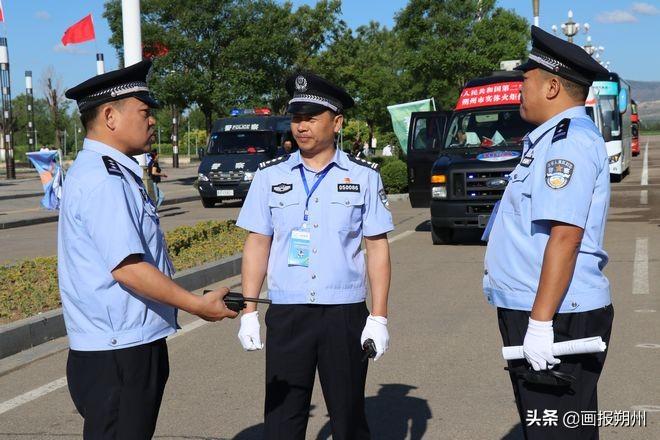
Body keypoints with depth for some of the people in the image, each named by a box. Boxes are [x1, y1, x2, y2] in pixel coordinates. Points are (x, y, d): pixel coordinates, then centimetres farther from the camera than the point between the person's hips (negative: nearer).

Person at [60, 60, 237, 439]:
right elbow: (126, 267, -26)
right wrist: (198, 305, -18)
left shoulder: (111, 172, 15)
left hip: (131, 347, 10)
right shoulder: (103, 180, -19)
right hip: (118, 355, -10)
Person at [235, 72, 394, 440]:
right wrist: (248, 312, 2)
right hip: (286, 313, 1)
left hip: (345, 313, -1)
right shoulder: (271, 176, 5)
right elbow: (257, 244, 7)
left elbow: (377, 247, 1)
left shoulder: (364, 176, 2)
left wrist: (379, 317, -3)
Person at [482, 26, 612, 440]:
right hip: (536, 314, 11)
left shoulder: (569, 141, -16)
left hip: (555, 319, -11)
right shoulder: (556, 138, 17)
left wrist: (540, 323, -26)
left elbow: (565, 236, -25)